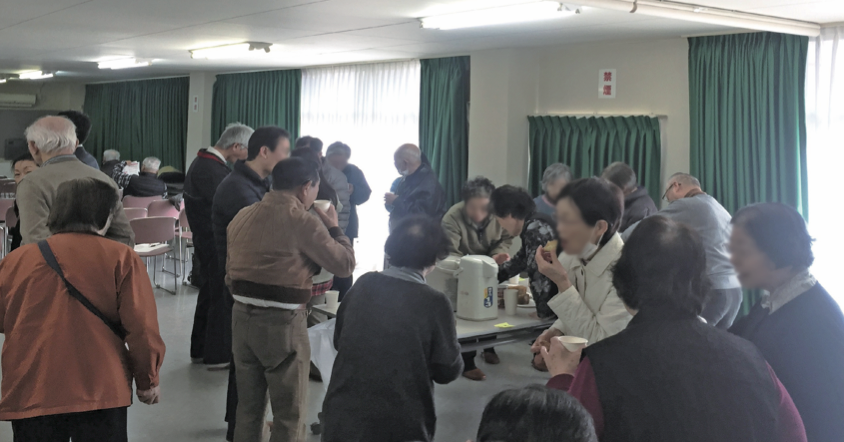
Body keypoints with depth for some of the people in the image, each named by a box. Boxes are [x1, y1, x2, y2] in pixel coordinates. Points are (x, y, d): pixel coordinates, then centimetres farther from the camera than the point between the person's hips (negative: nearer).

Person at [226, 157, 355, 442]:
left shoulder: (242, 217, 9)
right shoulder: (303, 221, -13)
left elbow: (230, 271, 15)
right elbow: (345, 264, -9)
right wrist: (334, 228, 6)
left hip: (241, 316, 7)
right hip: (281, 322, -7)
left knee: (247, 406, 17)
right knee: (290, 413, 6)